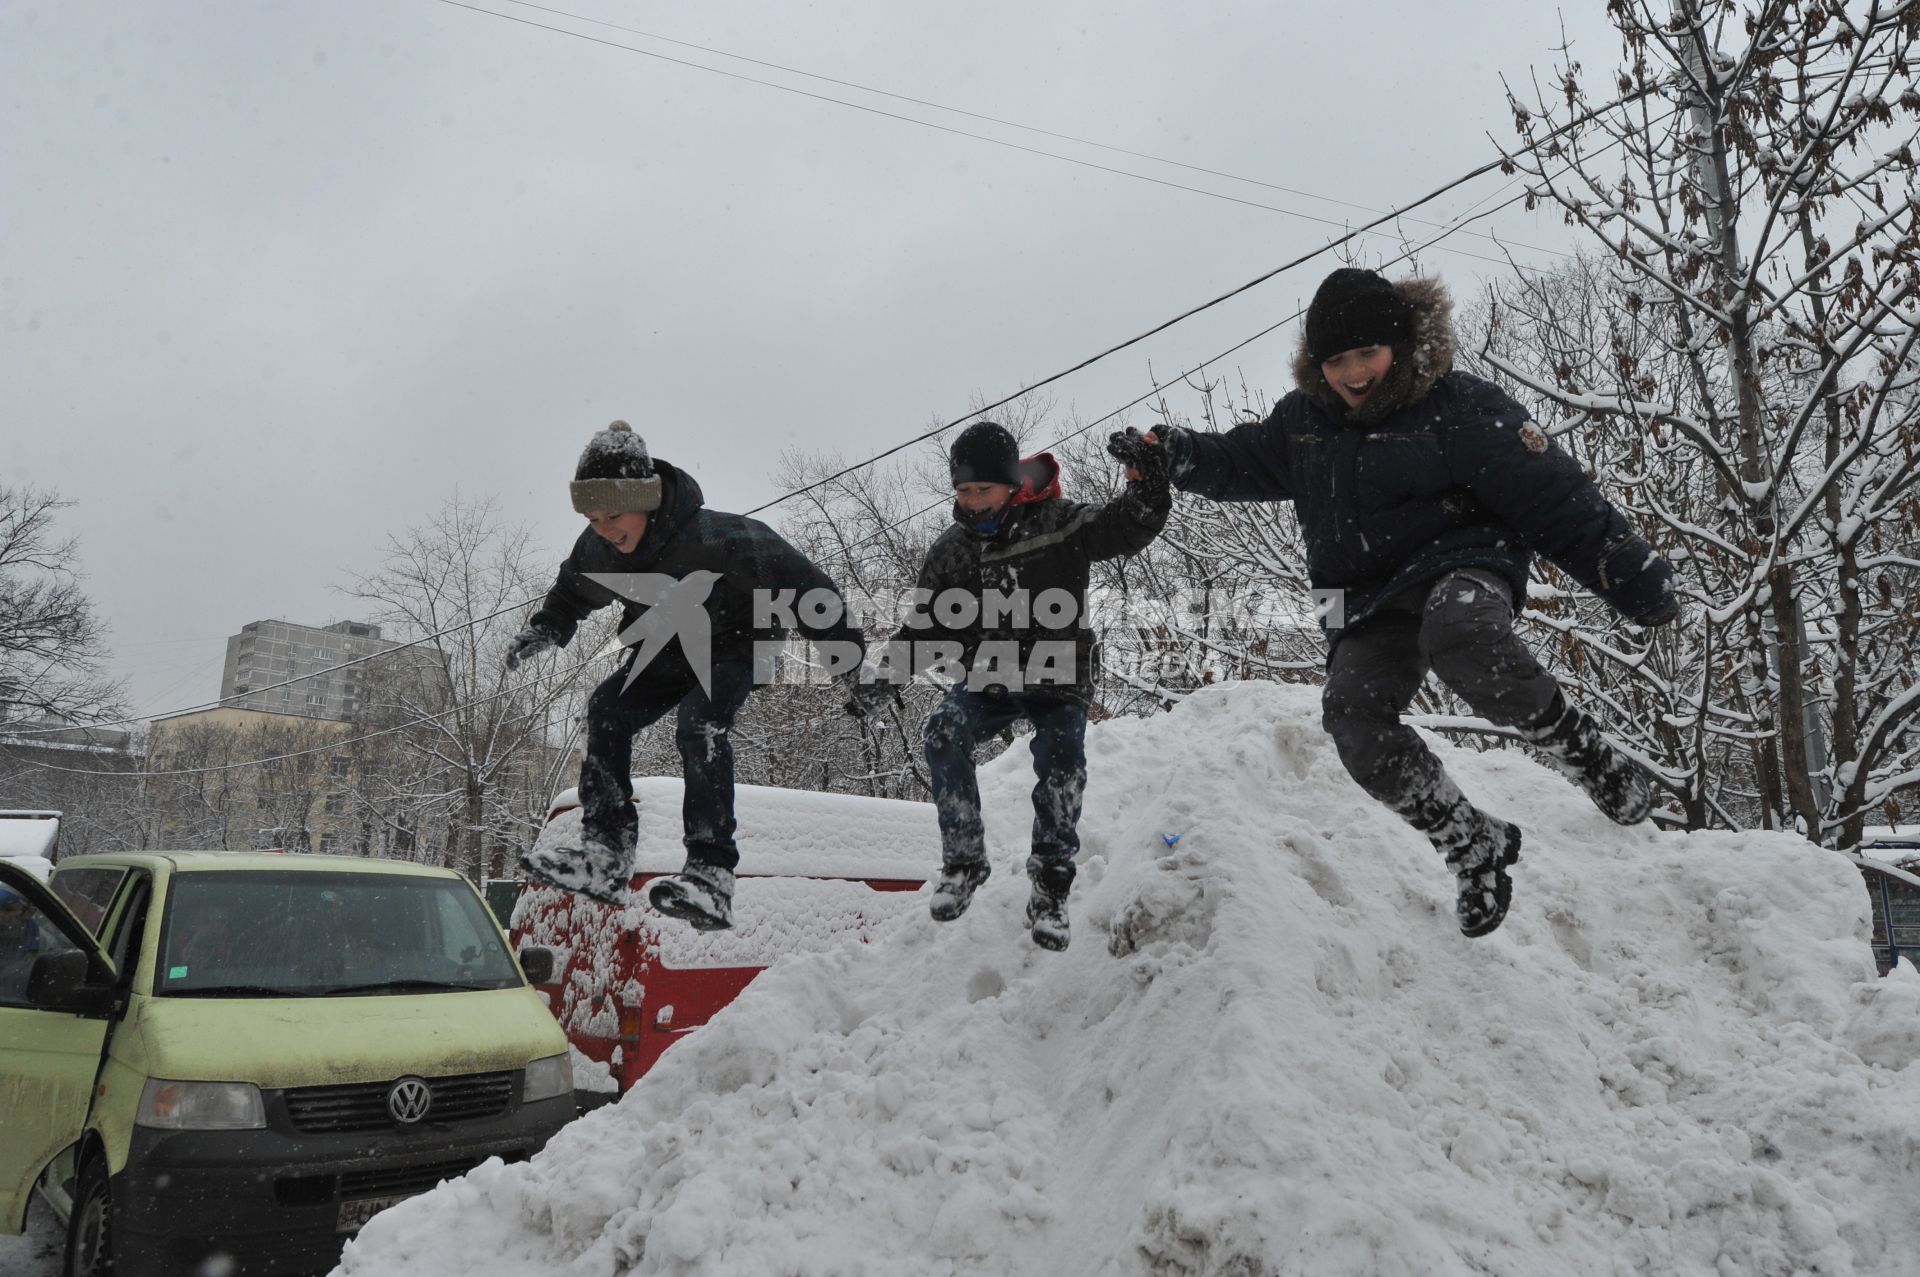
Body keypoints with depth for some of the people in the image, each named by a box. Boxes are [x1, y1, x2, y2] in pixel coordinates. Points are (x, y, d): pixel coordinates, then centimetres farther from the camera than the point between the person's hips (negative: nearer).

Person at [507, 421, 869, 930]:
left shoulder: (715, 539, -35)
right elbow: (573, 593, 13)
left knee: (700, 724, -30)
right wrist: (544, 628, -3)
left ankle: (711, 874, -36)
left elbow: (805, 587, -26)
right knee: (606, 710, -10)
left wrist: (849, 660, -21)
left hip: (735, 644, -7)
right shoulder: (597, 550, -15)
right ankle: (604, 855, -8)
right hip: (667, 649, 7)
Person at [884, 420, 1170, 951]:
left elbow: (1133, 524, -15)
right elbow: (930, 622, 11)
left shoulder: (1060, 523, -8)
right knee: (944, 733, -25)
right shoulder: (952, 549, 5)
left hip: (1057, 679, -3)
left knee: (1062, 761, -26)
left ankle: (1050, 886, -12)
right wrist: (889, 664, -4)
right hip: (987, 679, 3)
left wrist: (1147, 471, -32)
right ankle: (963, 860, -13)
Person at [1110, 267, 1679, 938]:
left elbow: (1552, 496, -9)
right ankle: (1475, 847, -6)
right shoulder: (1302, 418, 7)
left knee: (1458, 635, -41)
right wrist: (1167, 451, 7)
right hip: (1372, 602, 5)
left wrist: (1632, 576, -10)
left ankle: (1587, 753, -17)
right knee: (1354, 716, -21)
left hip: (1462, 564, -5)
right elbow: (1239, 461, 24)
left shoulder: (1461, 405, -10)